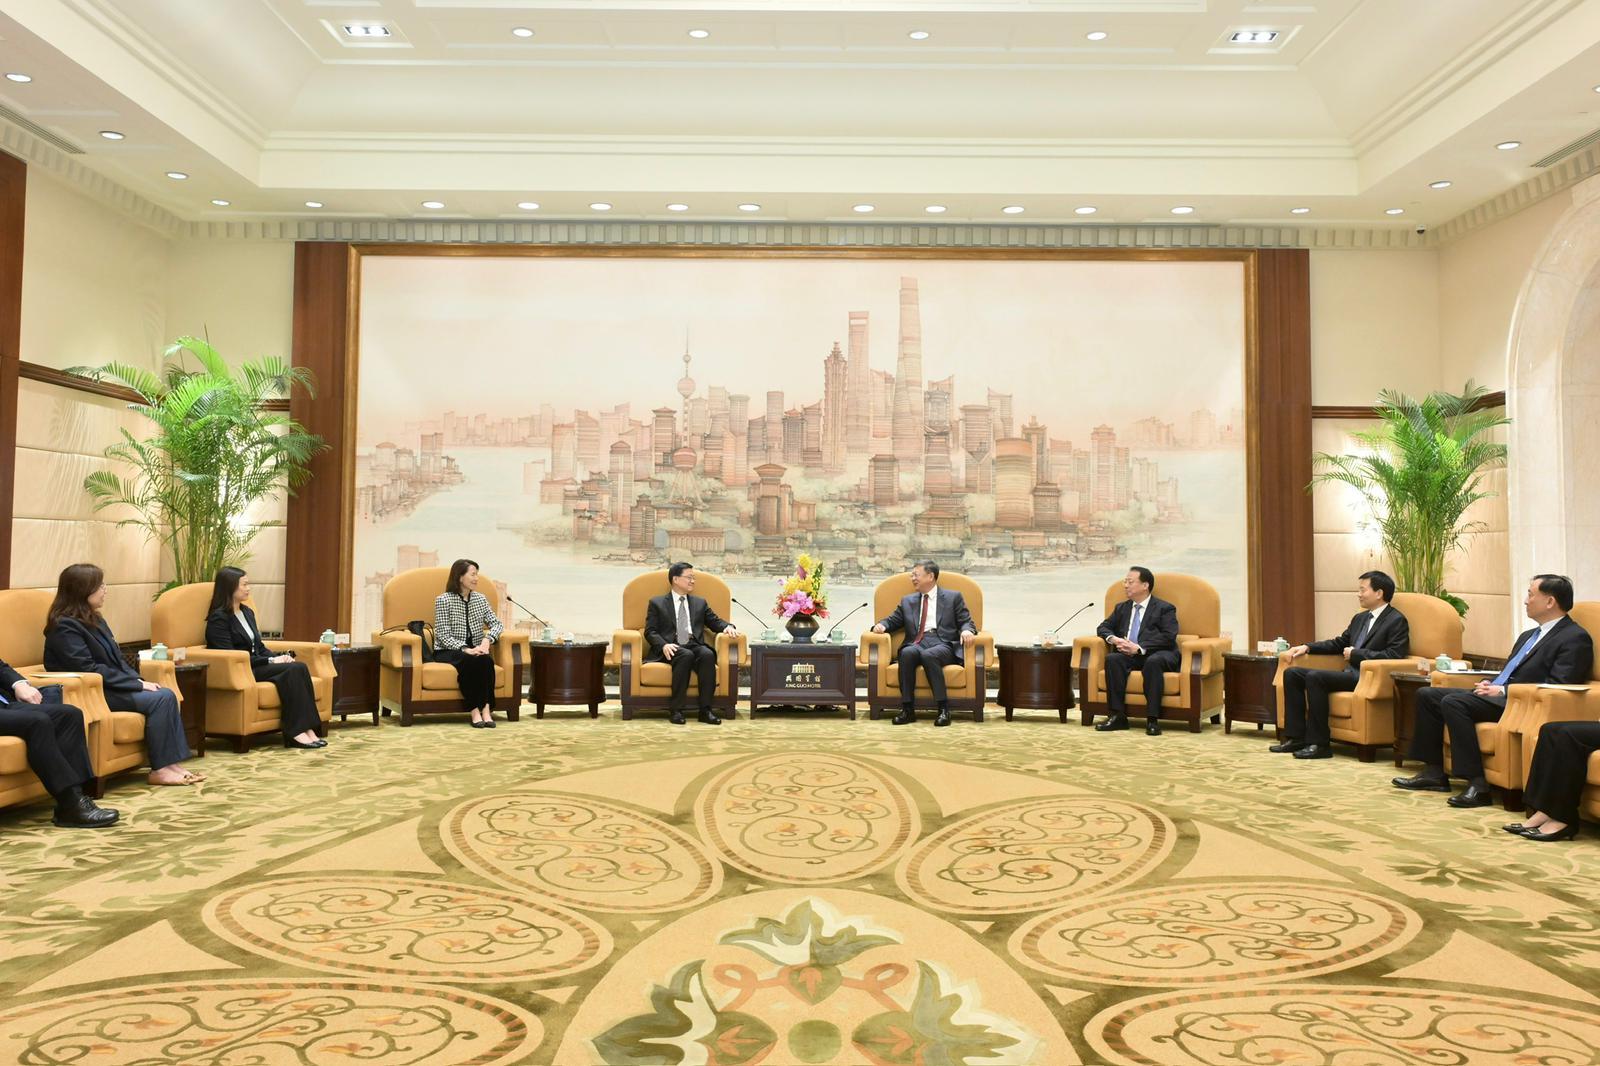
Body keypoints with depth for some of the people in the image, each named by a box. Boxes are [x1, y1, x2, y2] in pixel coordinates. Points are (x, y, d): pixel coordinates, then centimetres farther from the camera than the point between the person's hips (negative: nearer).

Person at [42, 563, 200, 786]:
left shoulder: (94, 619, 15)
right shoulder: (65, 627, -14)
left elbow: (117, 659, 17)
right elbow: (90, 670, -21)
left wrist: (140, 681, 0)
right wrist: (137, 684, -19)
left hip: (109, 687, 9)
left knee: (167, 695, -13)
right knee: (159, 699, -22)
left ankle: (171, 764, -17)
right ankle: (159, 770, -17)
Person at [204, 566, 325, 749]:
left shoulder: (247, 612, 19)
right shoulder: (218, 618, -7)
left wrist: (278, 657, -2)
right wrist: (271, 661, -17)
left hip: (256, 665, 7)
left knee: (300, 668, -23)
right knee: (292, 670, -28)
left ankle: (306, 729, -31)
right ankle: (296, 732, -30)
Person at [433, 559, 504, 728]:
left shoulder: (480, 599, 10)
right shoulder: (443, 600, -4)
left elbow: (497, 624, 7)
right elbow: (443, 635, -11)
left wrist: (487, 639, -14)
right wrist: (465, 649, -25)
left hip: (474, 651, 4)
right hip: (447, 652, -4)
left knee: (487, 660, -31)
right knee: (469, 661, -35)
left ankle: (486, 708, -33)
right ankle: (475, 709, -32)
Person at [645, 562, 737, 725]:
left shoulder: (700, 603, 25)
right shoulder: (657, 603, 14)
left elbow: (715, 622, 19)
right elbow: (650, 632, 4)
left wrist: (727, 626, -5)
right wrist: (664, 645, -16)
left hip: (695, 646, 3)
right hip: (671, 649, -3)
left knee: (707, 654, -33)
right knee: (686, 655, -37)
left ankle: (705, 710, -32)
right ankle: (676, 710, -32)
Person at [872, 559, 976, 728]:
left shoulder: (953, 597, 16)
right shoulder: (907, 601, 26)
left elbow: (966, 622, 10)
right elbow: (892, 621, 23)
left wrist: (966, 630, -14)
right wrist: (881, 625, 0)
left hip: (943, 644, -3)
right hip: (916, 644, 3)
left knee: (928, 654, -38)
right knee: (908, 653, -34)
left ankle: (943, 709, -34)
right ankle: (907, 709, -31)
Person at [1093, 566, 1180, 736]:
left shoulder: (1164, 608, 6)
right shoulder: (1121, 608, 23)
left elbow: (1168, 637, -8)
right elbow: (1103, 628, 20)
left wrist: (1140, 648, -19)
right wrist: (1113, 639, -5)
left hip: (1156, 654, -4)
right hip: (1129, 656, 4)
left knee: (1153, 662, -39)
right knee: (1112, 659, -29)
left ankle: (1152, 719, -38)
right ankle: (1117, 716, -30)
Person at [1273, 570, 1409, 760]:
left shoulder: (1397, 621, -5)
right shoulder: (1360, 618, 21)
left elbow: (1394, 655, -16)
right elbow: (1338, 644, 26)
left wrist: (1356, 654, -13)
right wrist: (1307, 647, 12)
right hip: (1349, 673, 9)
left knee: (1315, 677, -29)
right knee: (1292, 673, -3)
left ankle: (1319, 743, -24)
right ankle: (1296, 737, -5)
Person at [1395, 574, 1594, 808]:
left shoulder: (1576, 638, -6)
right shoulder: (1528, 636, 23)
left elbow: (1557, 686, -17)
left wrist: (1504, 690, -18)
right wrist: (1489, 684, 5)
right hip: (1498, 695, 10)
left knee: (1453, 702, -29)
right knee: (1427, 695, 0)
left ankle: (1477, 784, -28)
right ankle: (1434, 773, 1)